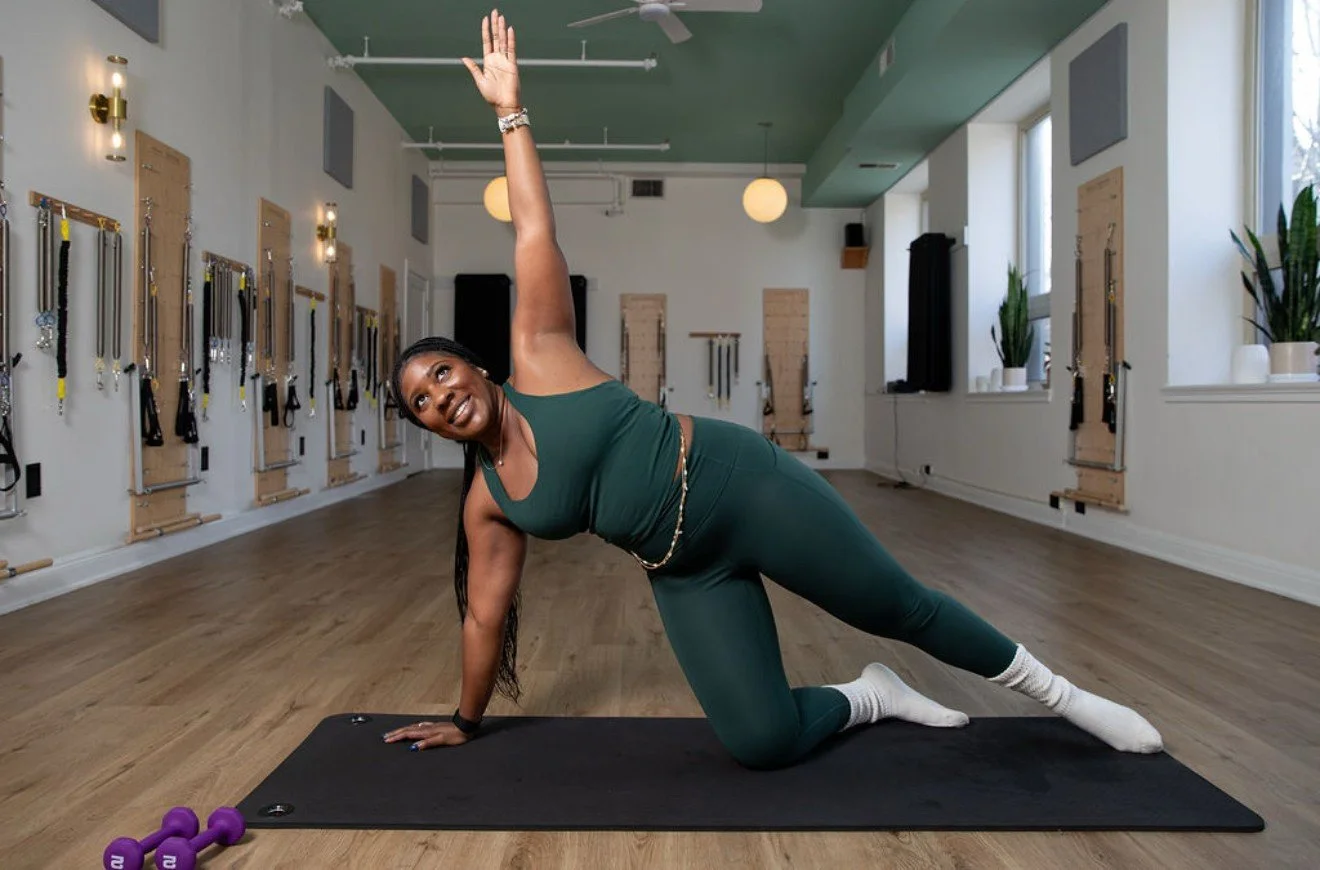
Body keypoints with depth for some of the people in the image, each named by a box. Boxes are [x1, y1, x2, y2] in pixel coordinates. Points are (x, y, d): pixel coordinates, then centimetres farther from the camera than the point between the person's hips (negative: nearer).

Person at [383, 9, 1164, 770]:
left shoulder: (540, 358, -3)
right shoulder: (488, 502, 5)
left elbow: (536, 229, -4)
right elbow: (484, 615, 12)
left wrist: (510, 107, -3)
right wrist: (467, 720, 18)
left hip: (741, 482, -3)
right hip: (687, 573, 4)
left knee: (899, 607, 3)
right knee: (762, 742, -9)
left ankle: (1057, 693, 27)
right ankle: (868, 698, 20)